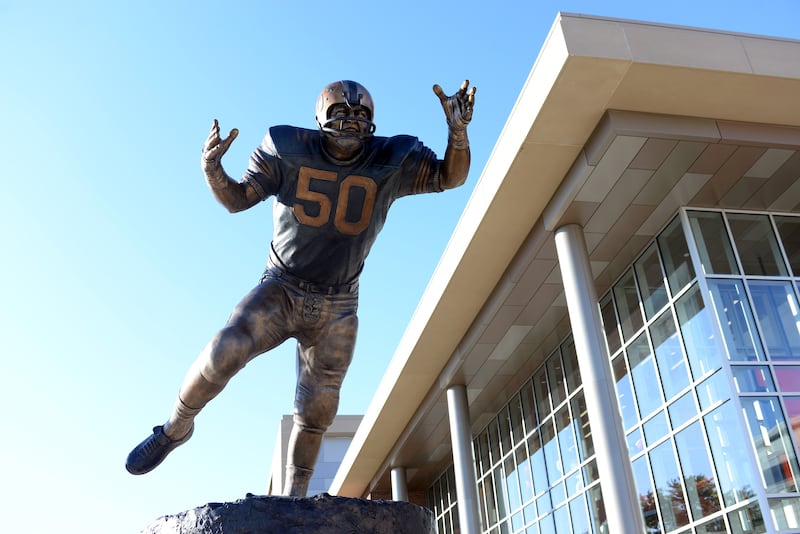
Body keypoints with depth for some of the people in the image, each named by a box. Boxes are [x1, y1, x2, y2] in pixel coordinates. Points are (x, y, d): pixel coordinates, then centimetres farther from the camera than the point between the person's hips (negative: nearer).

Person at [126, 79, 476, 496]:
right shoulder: (289, 150, -8)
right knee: (224, 352, -23)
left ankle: (292, 501, 25)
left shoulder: (391, 162, -5)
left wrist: (458, 130, -23)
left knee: (316, 411, 6)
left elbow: (450, 178, -5)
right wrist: (212, 169, -27)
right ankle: (176, 428, 6)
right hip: (280, 289, -1)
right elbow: (237, 199, -6)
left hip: (336, 309, 2)